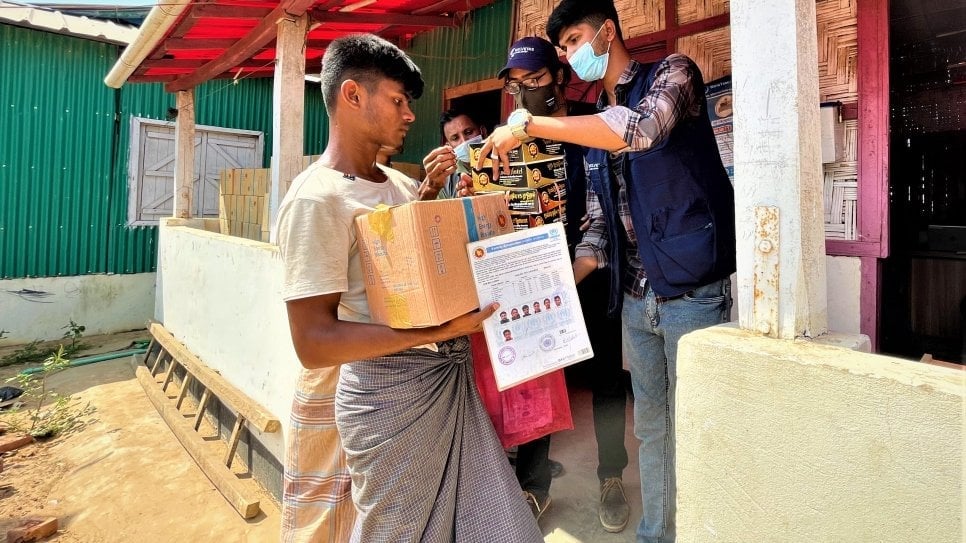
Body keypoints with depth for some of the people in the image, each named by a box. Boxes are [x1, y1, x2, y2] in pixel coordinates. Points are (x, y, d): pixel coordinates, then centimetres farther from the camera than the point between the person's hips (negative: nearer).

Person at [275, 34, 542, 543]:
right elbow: (314, 343, -21)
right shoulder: (316, 198, -15)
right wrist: (439, 329, -28)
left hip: (451, 377, 8)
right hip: (391, 392, -7)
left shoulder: (397, 182, 11)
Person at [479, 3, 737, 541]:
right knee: (650, 426, 16)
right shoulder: (593, 125, 16)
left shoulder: (672, 73, -1)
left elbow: (640, 129, -25)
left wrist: (527, 123, -22)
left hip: (691, 290, -6)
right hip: (635, 297, 7)